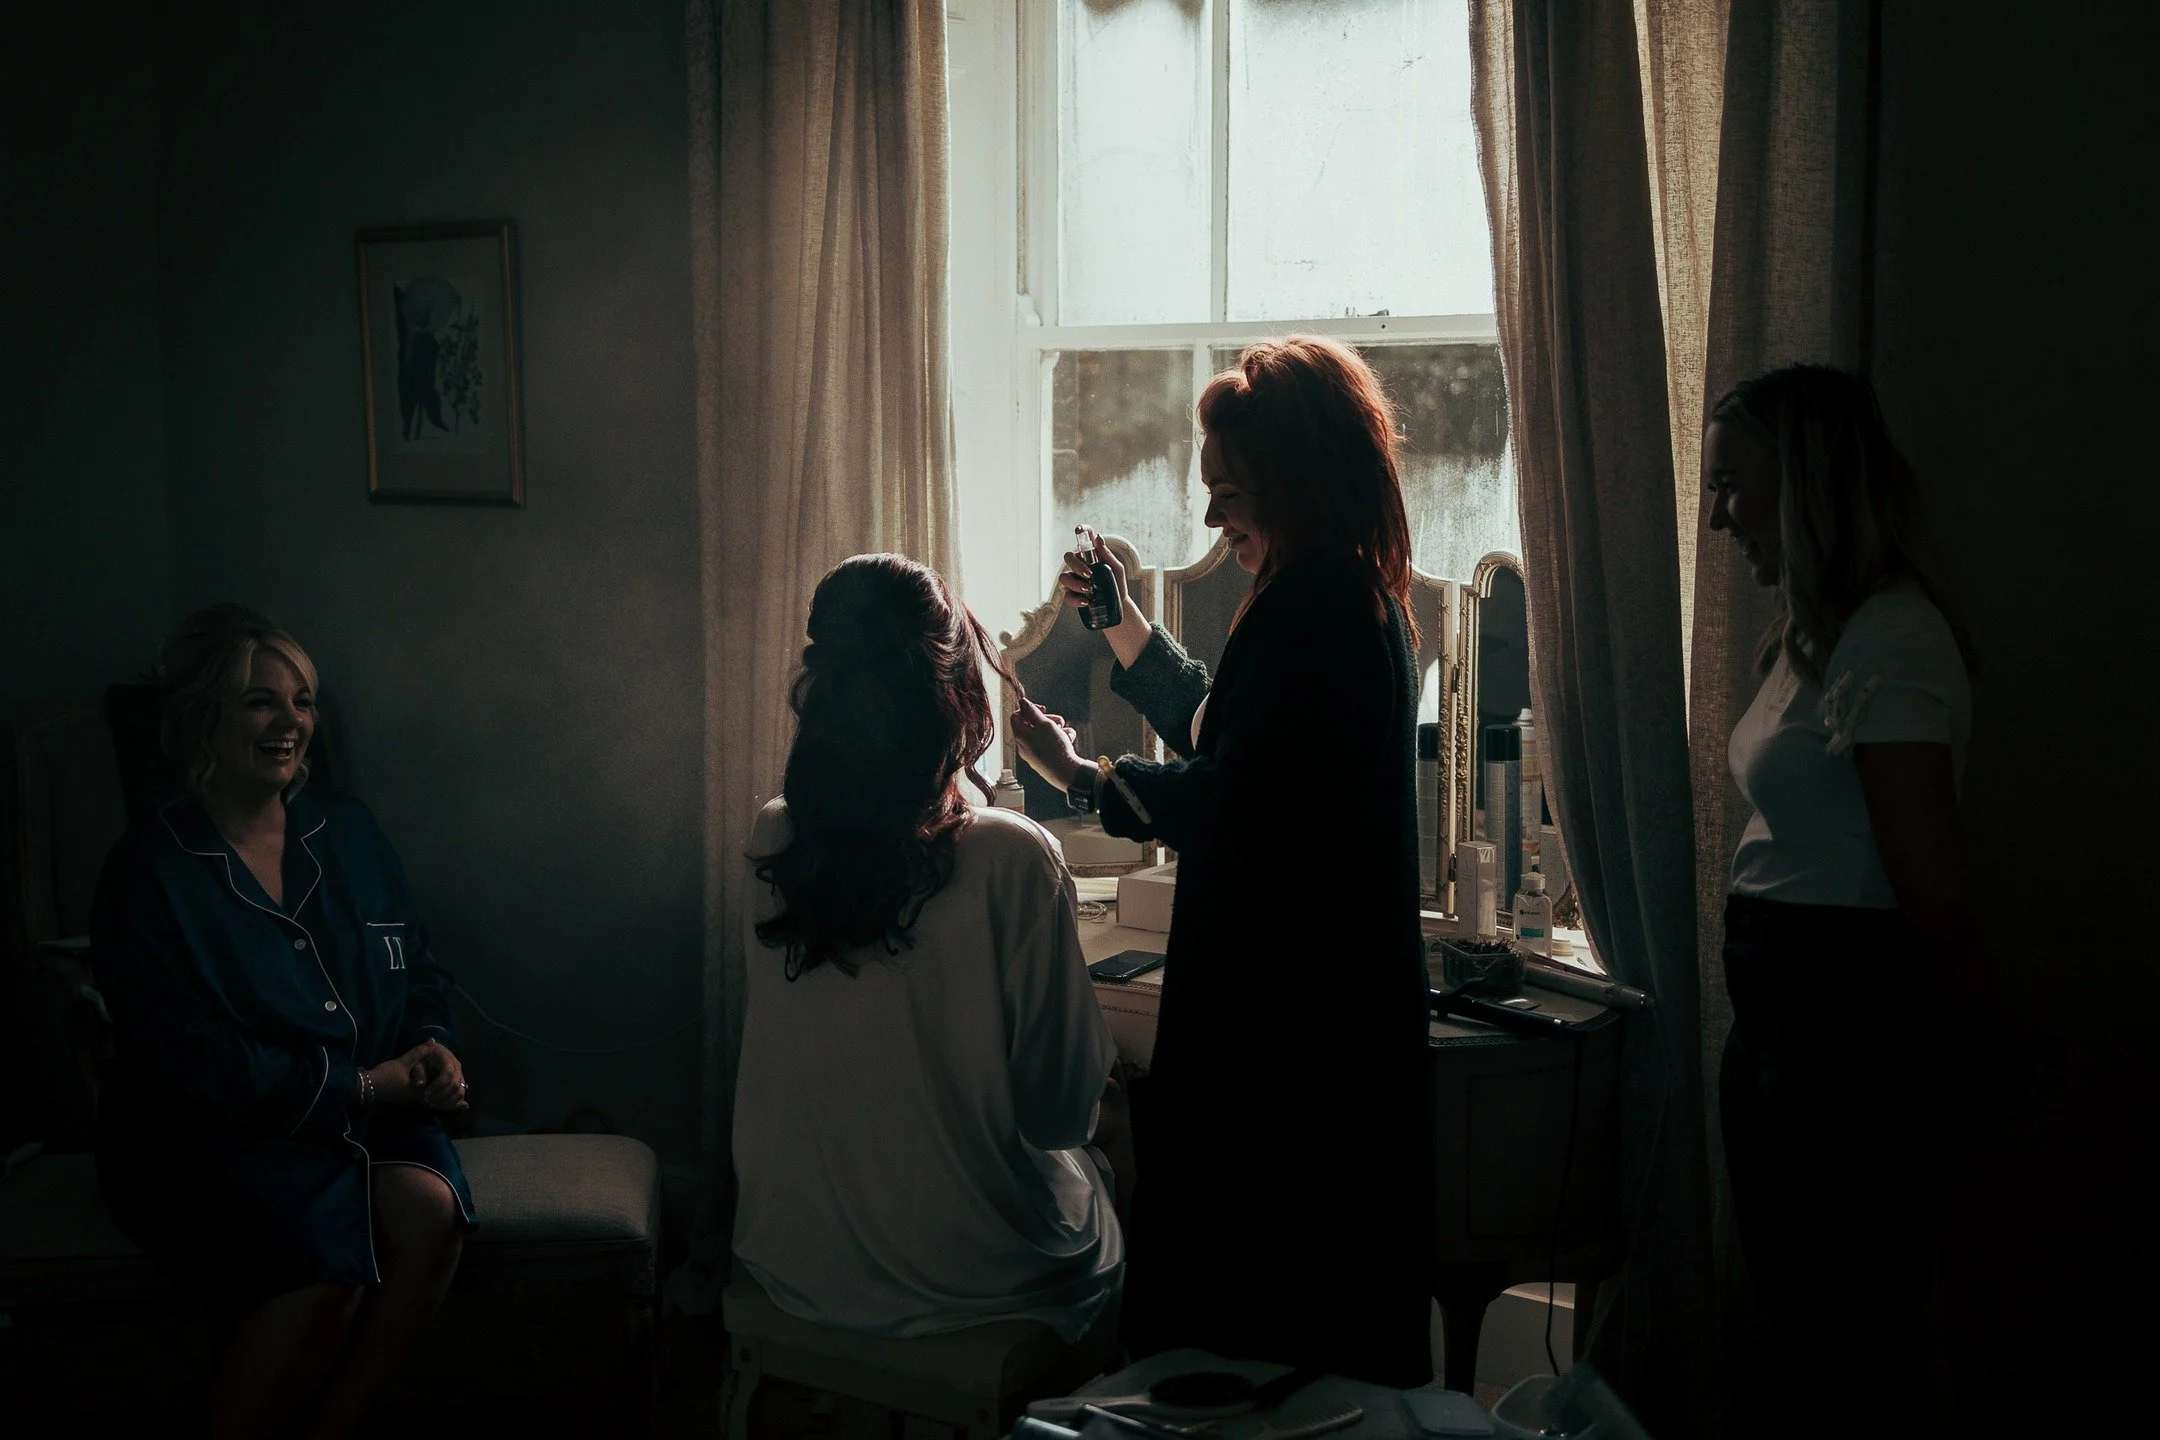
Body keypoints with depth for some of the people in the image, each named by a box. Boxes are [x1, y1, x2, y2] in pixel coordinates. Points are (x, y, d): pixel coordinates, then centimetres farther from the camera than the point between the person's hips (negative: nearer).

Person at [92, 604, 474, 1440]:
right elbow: (193, 1061, -14)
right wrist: (359, 1084, -17)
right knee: (325, 1263, -32)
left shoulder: (347, 833, 11)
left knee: (428, 1206, -27)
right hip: (202, 1141, -5)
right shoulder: (150, 873, -7)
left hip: (361, 1114, 5)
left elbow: (419, 972, 17)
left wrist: (433, 1054, -6)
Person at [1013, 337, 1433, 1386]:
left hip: (1279, 1009, -11)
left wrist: (1079, 774, -6)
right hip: (1344, 993, 11)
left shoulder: (1311, 607, -19)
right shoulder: (1356, 594, 13)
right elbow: (1224, 729, 24)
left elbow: (1221, 799, -20)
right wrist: (1120, 623, 21)